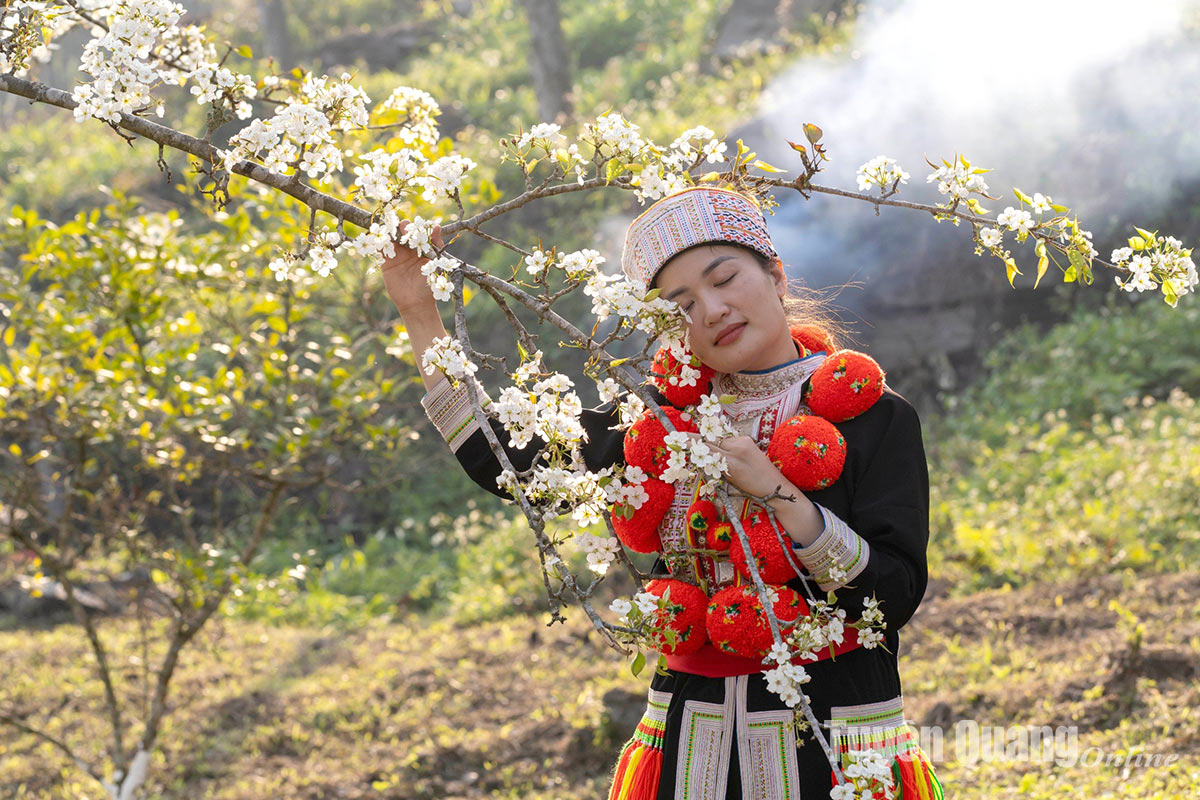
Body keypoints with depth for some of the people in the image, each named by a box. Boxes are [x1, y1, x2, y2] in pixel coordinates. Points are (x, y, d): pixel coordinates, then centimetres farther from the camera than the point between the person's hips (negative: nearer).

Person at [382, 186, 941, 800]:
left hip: (833, 745, -4)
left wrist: (775, 492, -23)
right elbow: (501, 460, 9)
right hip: (689, 742, 4)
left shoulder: (874, 420, -6)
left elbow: (896, 599, -15)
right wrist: (419, 314, 6)